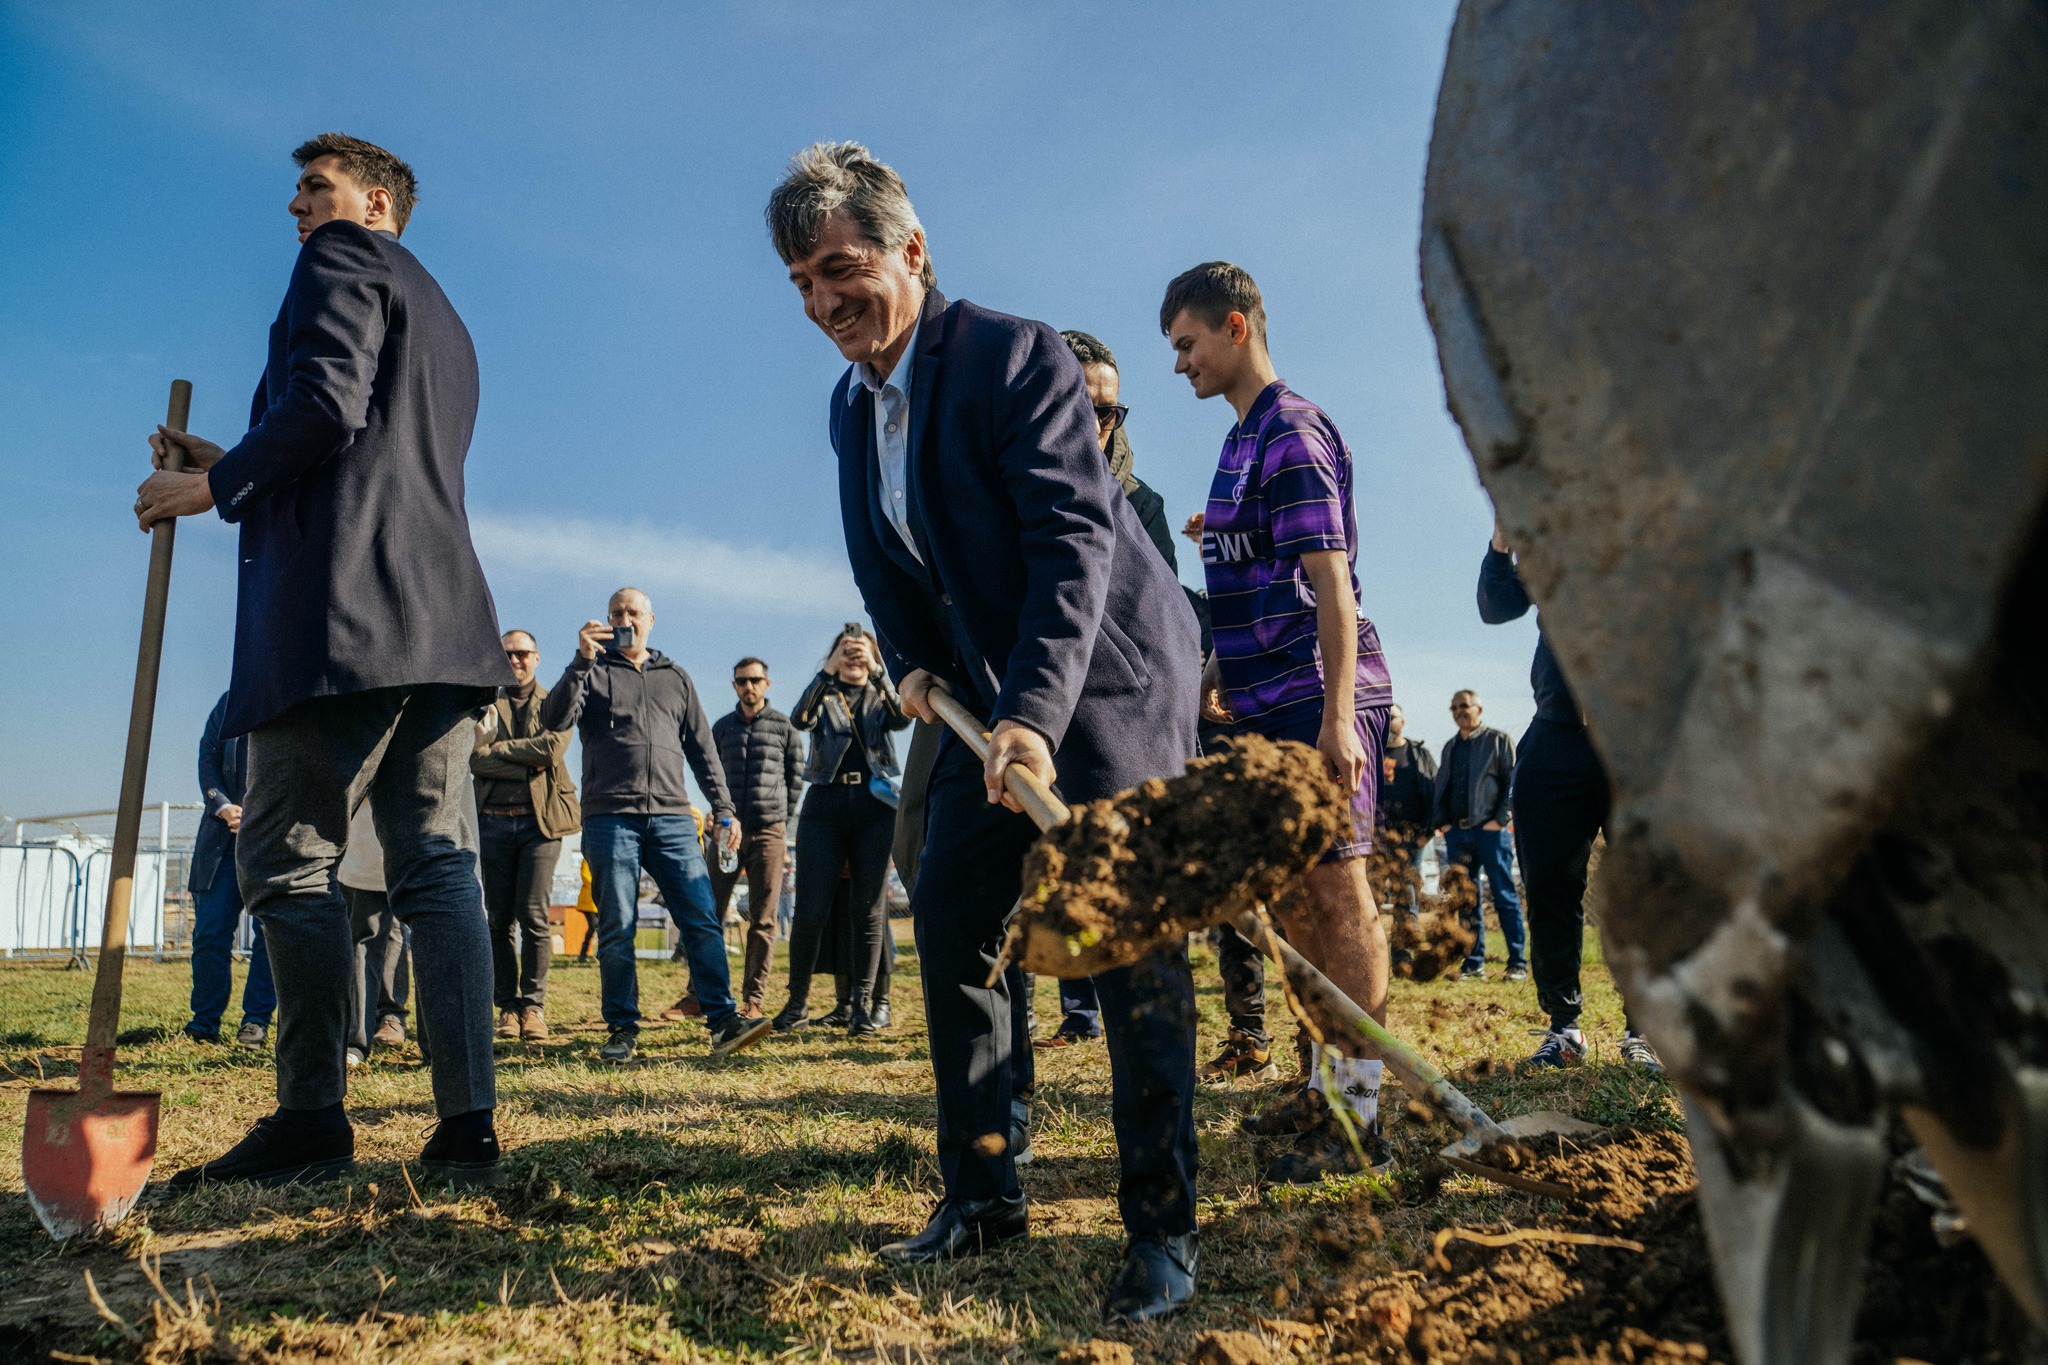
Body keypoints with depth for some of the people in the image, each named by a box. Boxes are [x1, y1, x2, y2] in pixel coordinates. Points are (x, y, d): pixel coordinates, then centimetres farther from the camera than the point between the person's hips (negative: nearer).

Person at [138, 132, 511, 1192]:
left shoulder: (342, 261, 5)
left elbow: (325, 404, -13)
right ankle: (467, 1130, -1)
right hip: (443, 620, 8)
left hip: (342, 613, -8)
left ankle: (310, 1124, 0)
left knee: (288, 861, -3)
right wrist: (234, 469, 27)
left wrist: (218, 485, 0)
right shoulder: (444, 322, 31)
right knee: (436, 865, 1)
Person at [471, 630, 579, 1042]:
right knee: (500, 918, 3)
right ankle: (507, 1006, 10)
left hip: (540, 821, -2)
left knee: (534, 915, -8)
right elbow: (476, 759, -3)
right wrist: (530, 763, -11)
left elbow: (553, 747, -9)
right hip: (494, 821, 2)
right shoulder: (485, 707, 13)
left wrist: (500, 747, -3)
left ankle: (533, 1004, 0)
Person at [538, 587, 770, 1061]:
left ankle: (723, 1022, -7)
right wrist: (582, 660, -14)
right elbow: (554, 720, -4)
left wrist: (723, 809, 11)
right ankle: (622, 1030, 7)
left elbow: (702, 748, 19)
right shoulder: (593, 673, 13)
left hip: (672, 817, 2)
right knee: (616, 929, -1)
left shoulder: (675, 677, 20)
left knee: (702, 921, -7)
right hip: (609, 817, -1)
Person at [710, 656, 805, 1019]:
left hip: (769, 833, -2)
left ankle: (753, 999, 4)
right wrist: (724, 814, 9)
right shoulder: (722, 727, 12)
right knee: (709, 913, -1)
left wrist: (777, 816, 6)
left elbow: (795, 778, 9)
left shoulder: (784, 727, 6)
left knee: (762, 920, 0)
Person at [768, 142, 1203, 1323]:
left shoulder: (1017, 355, -17)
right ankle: (985, 1192, 20)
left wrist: (1034, 714, -35)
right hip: (988, 692, 8)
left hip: (1110, 670, -8)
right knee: (950, 921, 7)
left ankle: (1164, 1228, 1)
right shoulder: (851, 406, 8)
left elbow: (1078, 540, -26)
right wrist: (914, 667, 3)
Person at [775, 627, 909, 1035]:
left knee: (868, 908, 0)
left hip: (874, 805, 1)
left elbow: (903, 717, -8)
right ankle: (798, 1002, 10)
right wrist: (828, 671, -20)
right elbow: (800, 720, -9)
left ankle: (862, 1005, 5)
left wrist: (877, 670, -19)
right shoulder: (825, 695, 14)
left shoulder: (881, 697, 16)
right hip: (825, 803, 0)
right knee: (810, 910, -4)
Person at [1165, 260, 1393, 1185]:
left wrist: (1335, 715, -23)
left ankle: (1361, 1114, 2)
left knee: (1335, 890, -6)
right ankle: (1326, 1086, 26)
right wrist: (1222, 673, 22)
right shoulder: (1244, 439, 19)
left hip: (1315, 700, -10)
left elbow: (1330, 580, -18)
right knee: (1292, 895, 13)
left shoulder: (1291, 431, -9)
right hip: (1268, 705, 10)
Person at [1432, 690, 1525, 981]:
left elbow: (1513, 781, -4)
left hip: (1490, 829, -5)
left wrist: (1501, 819, -12)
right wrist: (1442, 821, 7)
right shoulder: (1450, 747, 19)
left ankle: (1518, 963, 2)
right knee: (1466, 899, 6)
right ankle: (1474, 963, 11)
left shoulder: (1498, 740, 3)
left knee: (1505, 897, -2)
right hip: (1456, 832, 5)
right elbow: (1441, 786, 20)